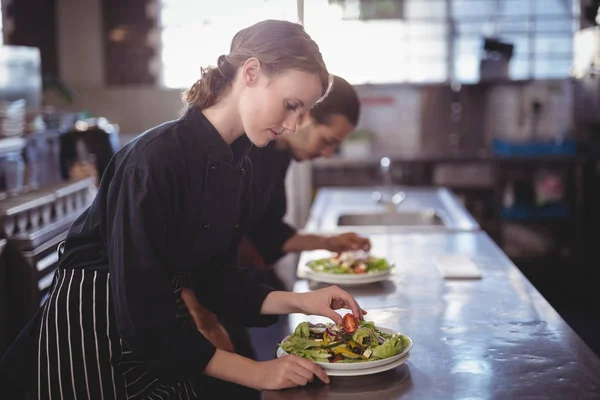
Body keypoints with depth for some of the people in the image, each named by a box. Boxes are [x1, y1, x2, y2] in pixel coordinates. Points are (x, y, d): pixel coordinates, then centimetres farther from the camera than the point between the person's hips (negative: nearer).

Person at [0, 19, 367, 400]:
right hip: (90, 336, -7)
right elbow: (141, 314, -28)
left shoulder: (238, 167, -1)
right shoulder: (155, 159, -27)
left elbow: (213, 277, 6)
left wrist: (299, 302, -6)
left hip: (162, 339, 8)